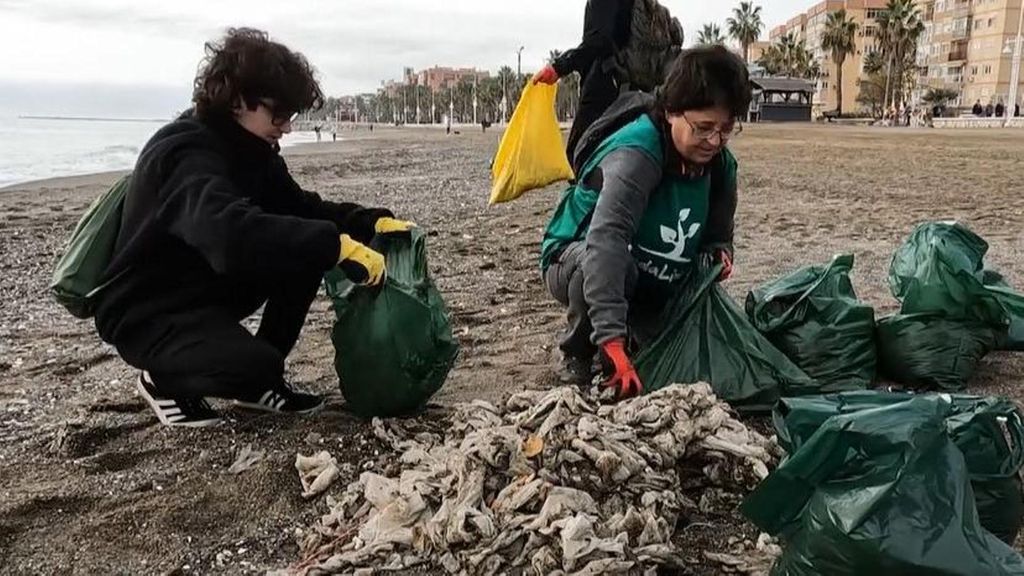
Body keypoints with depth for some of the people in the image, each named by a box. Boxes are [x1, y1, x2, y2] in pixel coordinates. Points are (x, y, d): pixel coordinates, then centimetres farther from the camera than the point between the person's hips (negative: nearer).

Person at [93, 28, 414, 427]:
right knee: (255, 364, -32)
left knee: (307, 251, -8)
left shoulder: (250, 151, 1)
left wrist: (372, 223, -13)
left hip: (207, 287, 9)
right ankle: (164, 380, 1)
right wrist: (338, 246, -48)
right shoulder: (186, 155, -28)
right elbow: (231, 233, -47)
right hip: (147, 314, -9)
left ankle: (260, 381, 4)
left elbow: (301, 208, 5)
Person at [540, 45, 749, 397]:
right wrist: (611, 338, -57)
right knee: (606, 263, -41)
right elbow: (606, 239, -48)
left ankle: (636, 335, 28)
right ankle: (577, 356, -12)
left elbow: (718, 234, 7)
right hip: (573, 261, -6)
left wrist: (719, 253, -20)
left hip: (650, 284, 7)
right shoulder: (636, 154, -34)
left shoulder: (721, 165, -8)